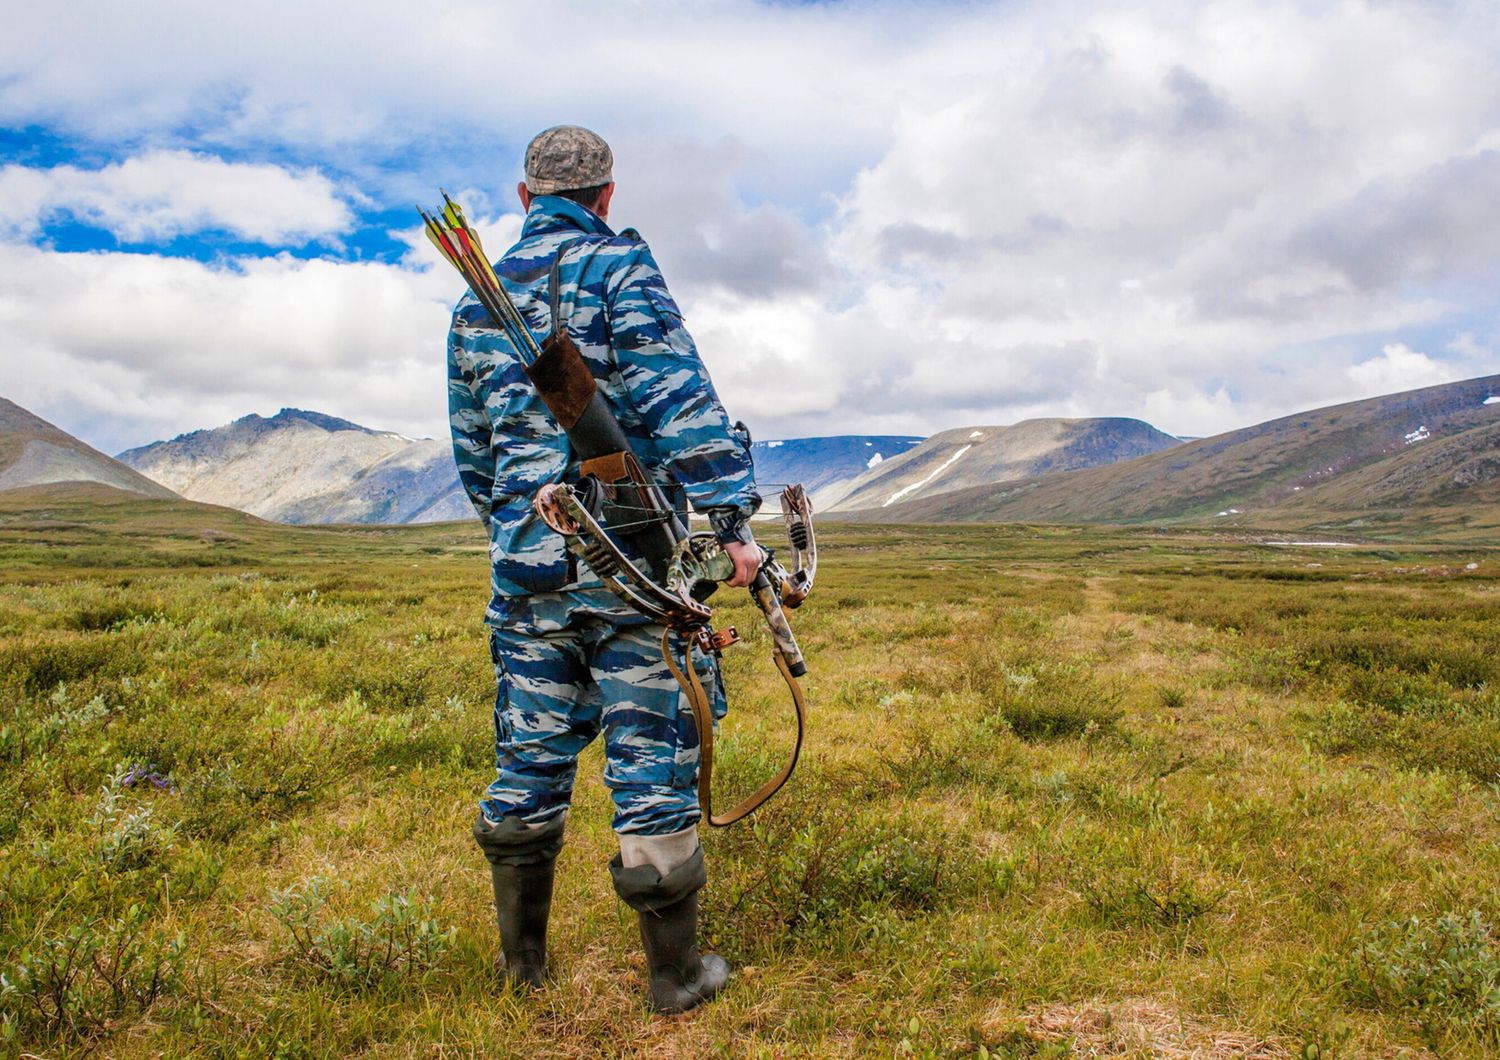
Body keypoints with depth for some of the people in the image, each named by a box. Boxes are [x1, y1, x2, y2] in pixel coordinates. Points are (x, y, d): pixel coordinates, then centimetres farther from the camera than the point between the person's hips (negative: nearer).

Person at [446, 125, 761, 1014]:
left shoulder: (477, 301, 15)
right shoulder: (619, 269, -3)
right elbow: (679, 402, -15)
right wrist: (731, 519, -15)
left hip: (527, 564, 6)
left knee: (532, 757, 15)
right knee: (654, 757, 3)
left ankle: (523, 959, 28)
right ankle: (677, 973, 15)